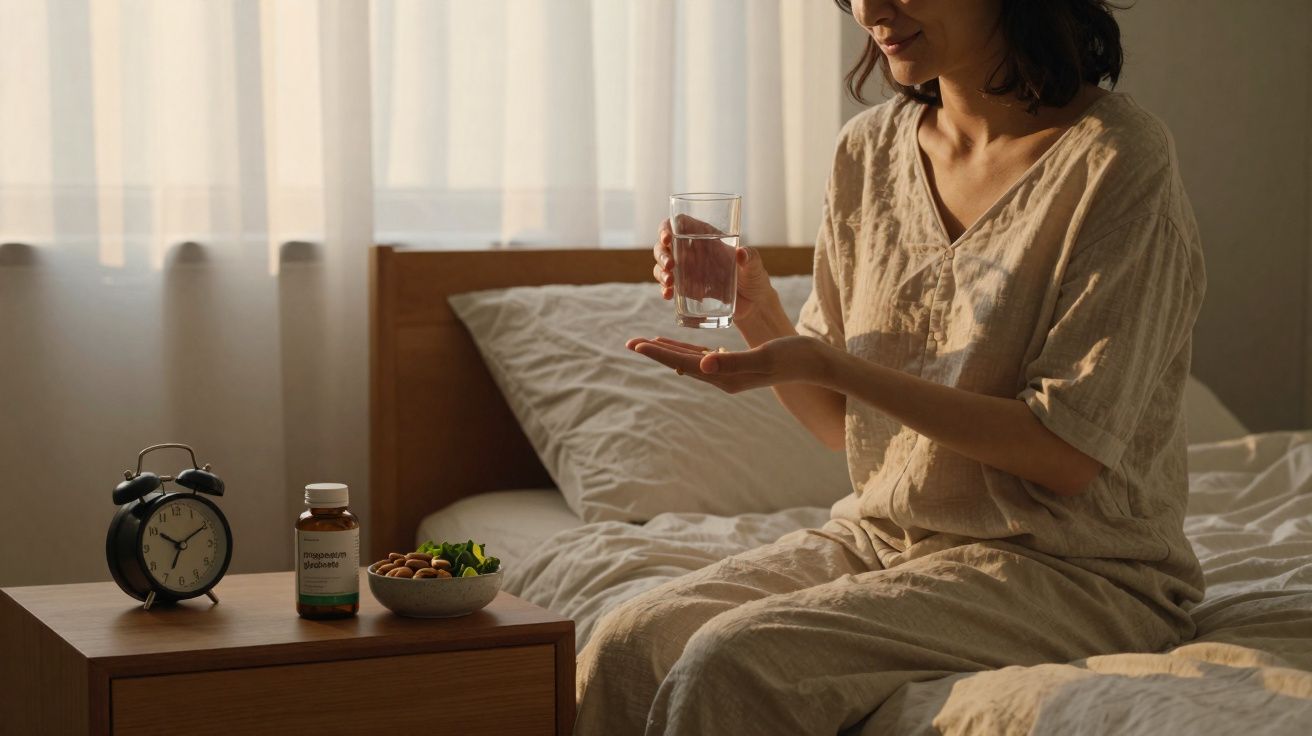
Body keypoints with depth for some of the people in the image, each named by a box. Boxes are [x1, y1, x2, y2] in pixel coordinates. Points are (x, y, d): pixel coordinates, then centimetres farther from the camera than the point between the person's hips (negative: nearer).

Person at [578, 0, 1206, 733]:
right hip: (883, 531, 6)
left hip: (1072, 568, -6)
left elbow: (1067, 455, -17)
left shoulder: (1118, 157, -13)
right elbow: (843, 422, 12)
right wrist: (758, 313, -8)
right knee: (626, 644, -16)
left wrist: (825, 365, -22)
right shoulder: (870, 149, 6)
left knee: (735, 662, -26)